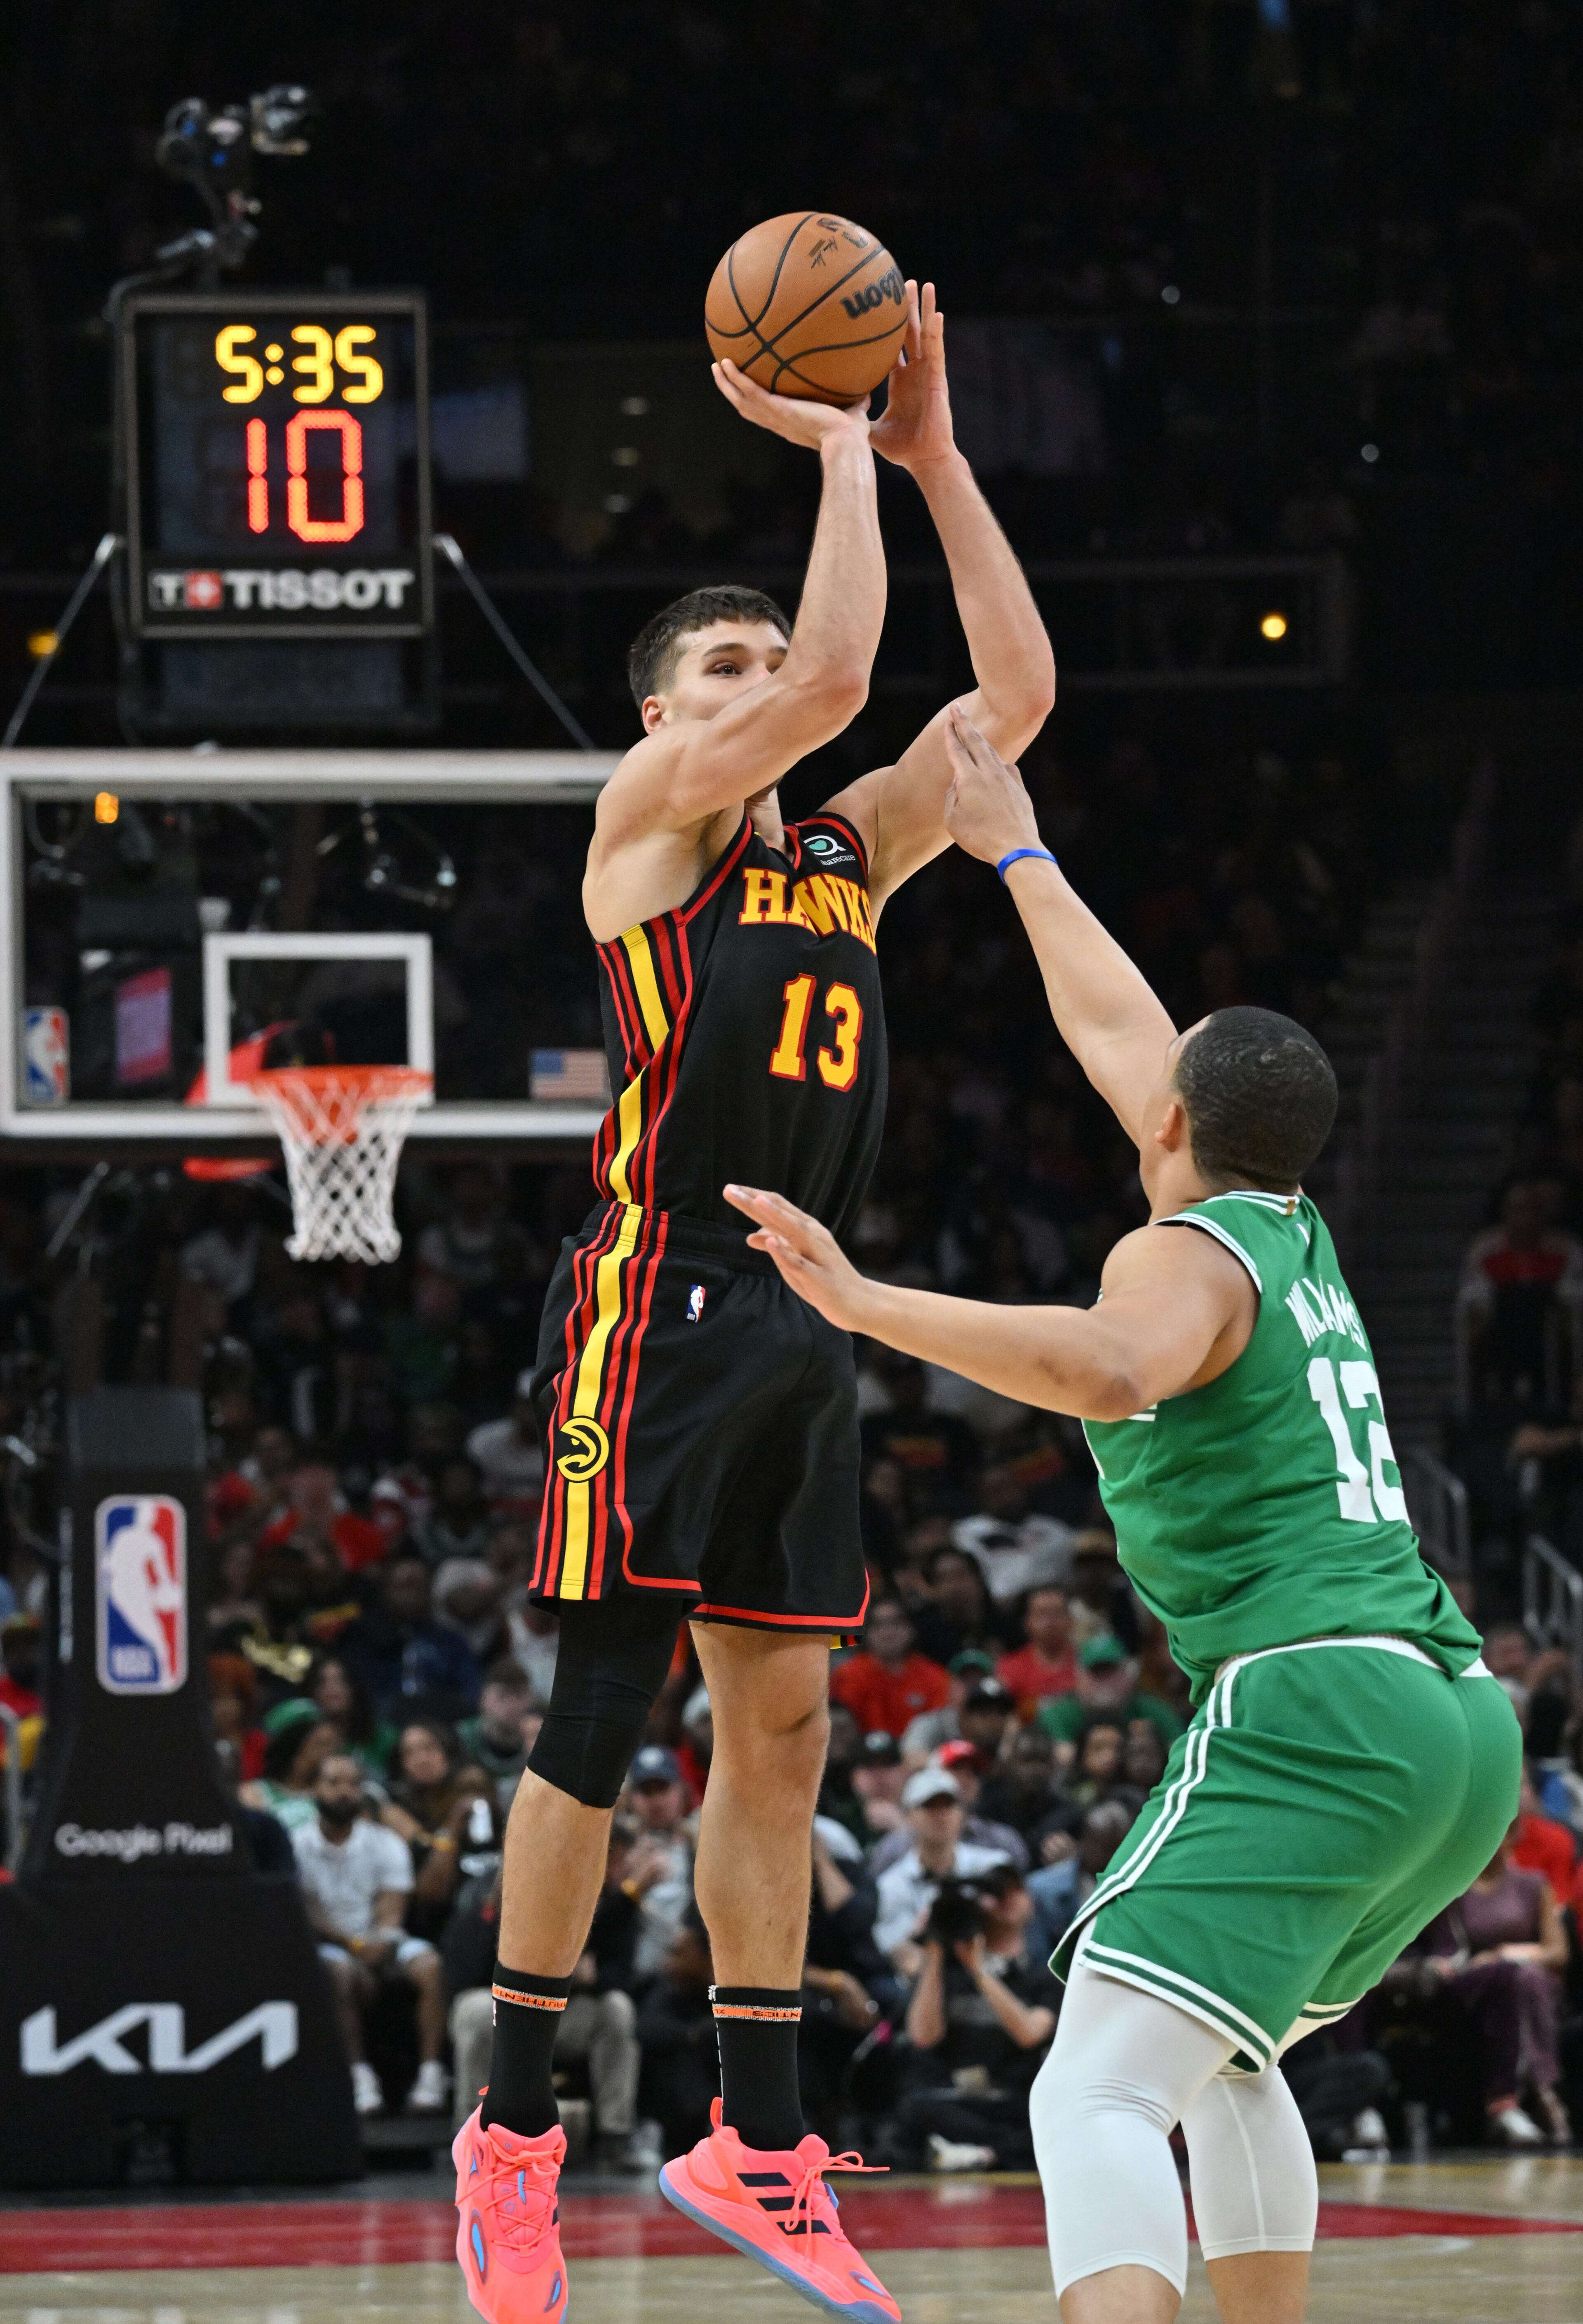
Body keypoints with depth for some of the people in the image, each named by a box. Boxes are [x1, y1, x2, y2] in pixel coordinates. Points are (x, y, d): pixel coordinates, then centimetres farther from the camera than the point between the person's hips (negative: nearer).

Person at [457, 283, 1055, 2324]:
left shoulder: (844, 855, 17)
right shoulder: (647, 821, -2)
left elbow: (1014, 694, 11)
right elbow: (836, 675, -16)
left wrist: (935, 459, 7)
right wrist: (840, 452, -7)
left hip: (803, 1330, 7)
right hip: (657, 1305, -7)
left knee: (780, 1726, 7)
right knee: (602, 1713, -6)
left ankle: (759, 2146, 10)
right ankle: (515, 2122, 0)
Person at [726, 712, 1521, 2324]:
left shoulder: (1188, 1255, -2)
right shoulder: (1297, 1235, 22)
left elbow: (1107, 1365, -29)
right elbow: (1115, 1031, 36)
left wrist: (866, 1305, -28)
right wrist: (1013, 851, 46)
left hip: (1313, 1709, -9)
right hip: (1463, 1720, 9)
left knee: (1099, 2097, -18)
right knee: (1225, 2059, 29)